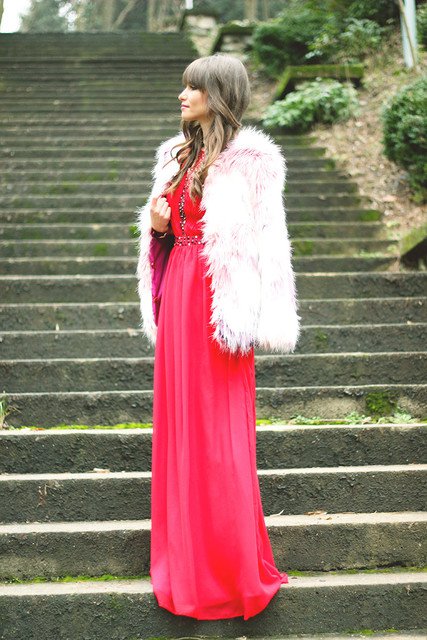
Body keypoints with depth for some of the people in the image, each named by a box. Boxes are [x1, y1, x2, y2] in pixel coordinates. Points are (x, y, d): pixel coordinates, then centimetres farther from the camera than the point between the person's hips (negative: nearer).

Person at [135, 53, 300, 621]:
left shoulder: (248, 160, -9)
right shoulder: (178, 155, 14)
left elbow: (263, 244, -12)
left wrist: (248, 324, -16)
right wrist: (156, 224, -1)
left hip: (219, 298, -7)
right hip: (177, 291, 7)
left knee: (218, 428, -1)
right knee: (178, 420, 12)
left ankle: (230, 568, 13)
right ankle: (188, 550, 26)